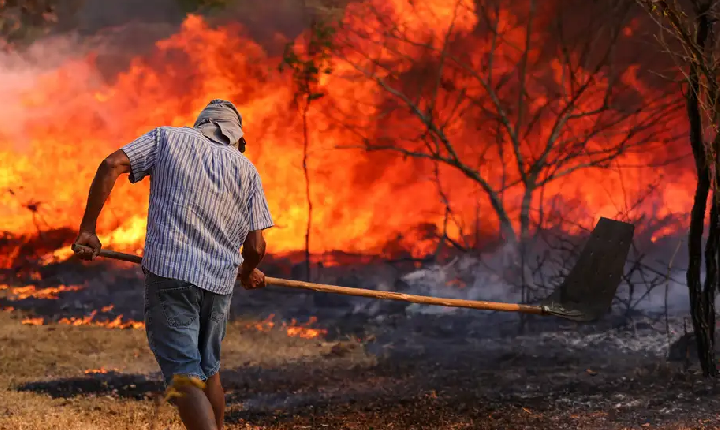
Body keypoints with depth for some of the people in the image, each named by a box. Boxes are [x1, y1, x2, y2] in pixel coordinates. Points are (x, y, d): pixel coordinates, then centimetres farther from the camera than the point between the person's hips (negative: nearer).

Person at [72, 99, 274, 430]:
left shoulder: (168, 138, 10)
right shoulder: (246, 170, 12)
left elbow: (112, 165, -5)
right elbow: (255, 247, 7)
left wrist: (87, 228, -2)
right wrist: (248, 273, 29)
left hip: (169, 270, -3)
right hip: (219, 281, 3)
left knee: (185, 376, -8)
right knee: (208, 370, 22)